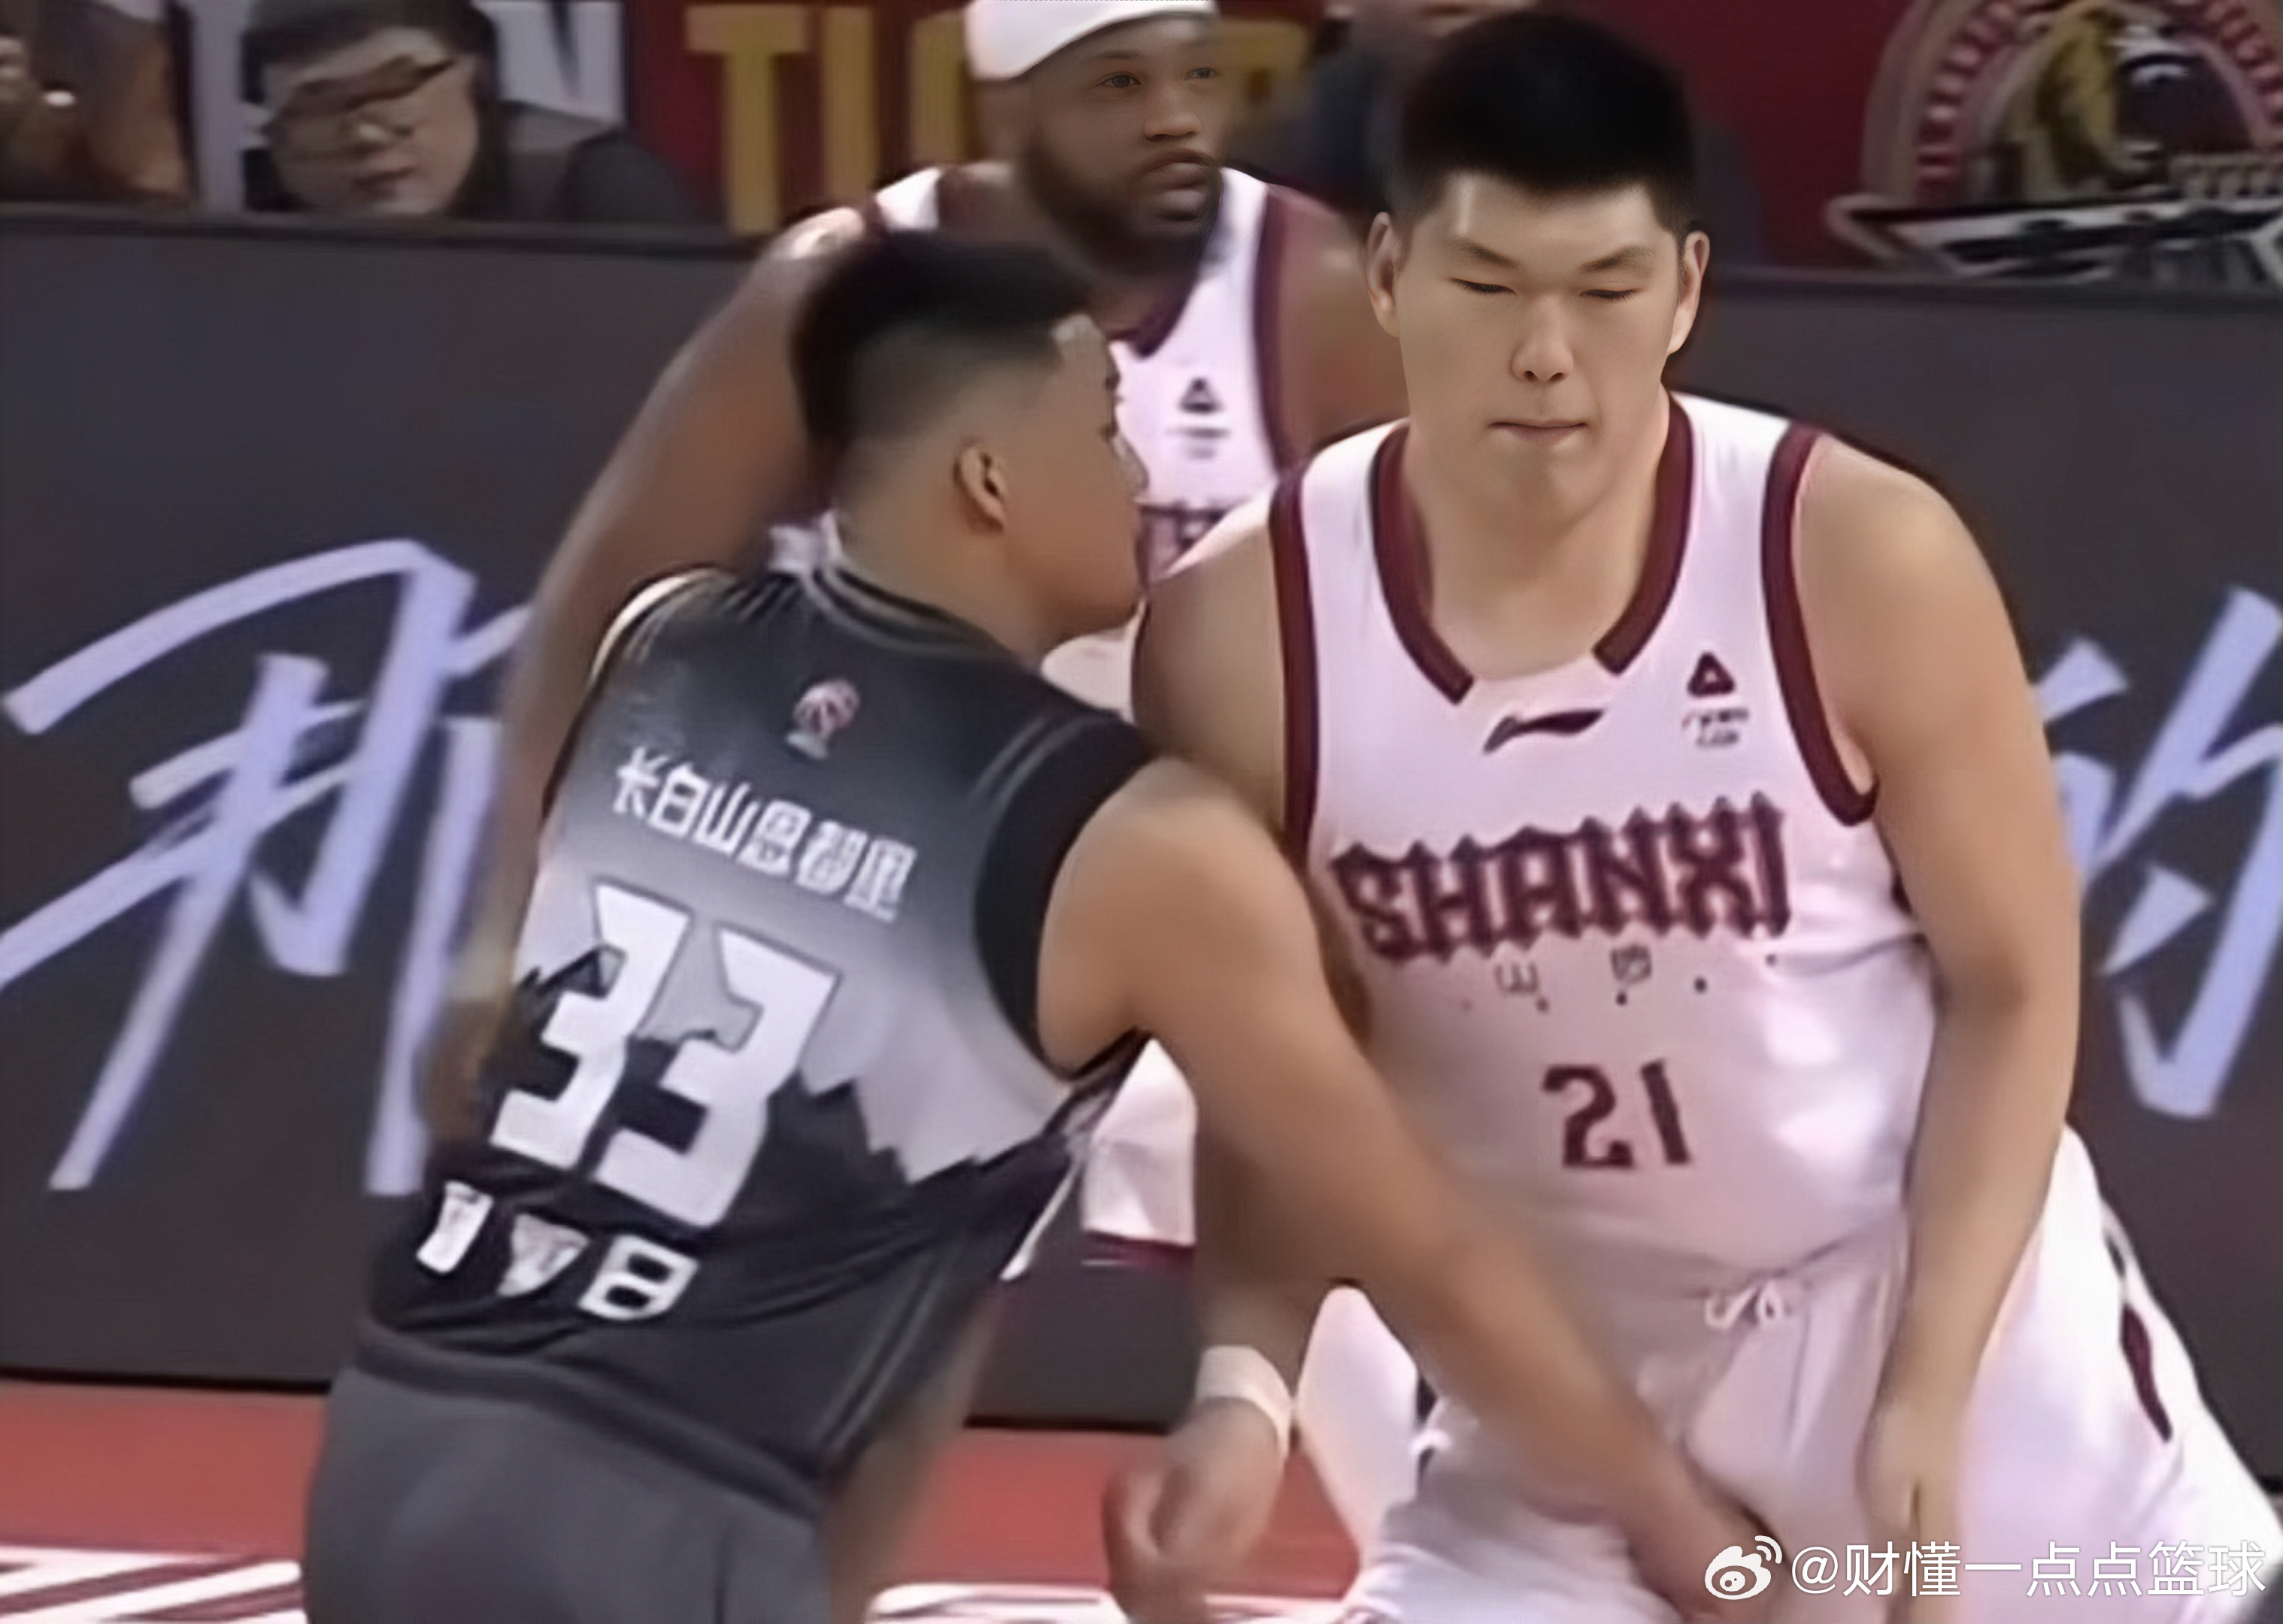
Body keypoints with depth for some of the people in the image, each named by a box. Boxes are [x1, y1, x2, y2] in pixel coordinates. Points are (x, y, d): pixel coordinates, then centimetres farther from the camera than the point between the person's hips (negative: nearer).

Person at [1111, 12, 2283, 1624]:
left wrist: (1928, 1397, -17)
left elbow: (2015, 989, -9)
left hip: (1944, 1299, -2)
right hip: (1565, 1367, 2)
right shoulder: (1246, 637, -14)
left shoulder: (1862, 561, -19)